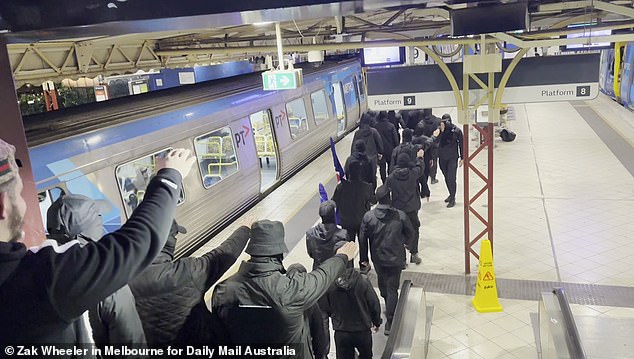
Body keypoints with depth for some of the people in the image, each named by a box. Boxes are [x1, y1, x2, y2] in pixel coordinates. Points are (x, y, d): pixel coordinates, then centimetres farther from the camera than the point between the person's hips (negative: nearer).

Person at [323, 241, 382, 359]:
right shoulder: (363, 281, -24)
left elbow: (327, 309, -6)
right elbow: (374, 304, -11)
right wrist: (377, 322, 10)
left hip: (341, 333, 1)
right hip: (363, 330, -1)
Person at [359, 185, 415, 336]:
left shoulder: (368, 216, -14)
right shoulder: (400, 216, -17)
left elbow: (362, 239, -6)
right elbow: (410, 236, -4)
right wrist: (404, 242, 19)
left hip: (377, 258, 2)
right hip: (395, 258, -2)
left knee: (382, 284, 26)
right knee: (393, 289, 5)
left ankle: (388, 307, 49)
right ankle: (389, 323, 4)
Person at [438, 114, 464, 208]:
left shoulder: (456, 130, -7)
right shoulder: (440, 130, -3)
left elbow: (461, 144, 0)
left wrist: (462, 158, 1)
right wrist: (441, 131, -23)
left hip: (452, 158, -3)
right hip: (442, 158, 3)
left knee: (451, 178, -9)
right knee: (446, 178, 14)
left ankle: (452, 199, -2)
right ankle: (451, 194, 32)